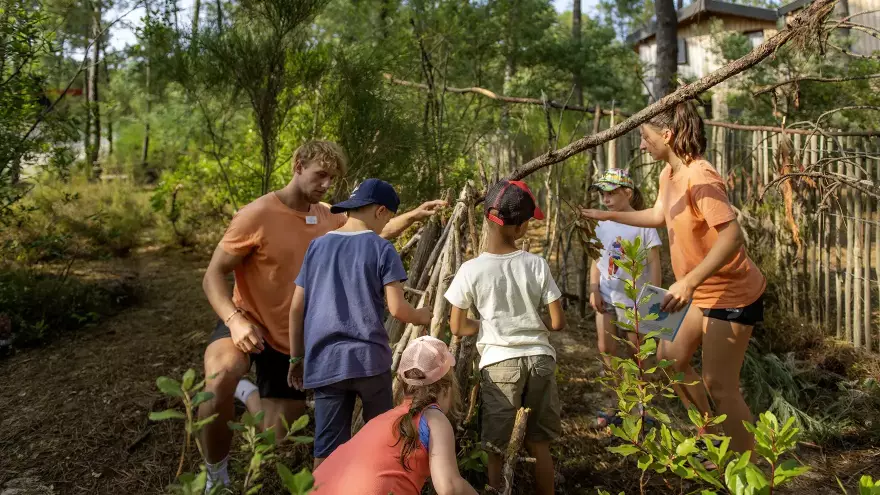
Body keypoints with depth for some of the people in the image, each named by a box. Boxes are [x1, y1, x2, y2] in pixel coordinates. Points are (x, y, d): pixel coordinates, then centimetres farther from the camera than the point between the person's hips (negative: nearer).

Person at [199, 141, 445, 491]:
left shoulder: (329, 218, -1)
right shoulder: (258, 215, -20)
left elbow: (374, 232, 15)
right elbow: (213, 276, -18)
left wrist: (414, 216, -1)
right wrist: (235, 320, -35)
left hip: (294, 339, 5)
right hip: (247, 325, -5)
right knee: (221, 378, -41)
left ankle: (248, 394, 41)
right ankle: (216, 474, -13)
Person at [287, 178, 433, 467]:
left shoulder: (317, 246, 9)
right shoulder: (382, 249, -3)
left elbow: (297, 308, 8)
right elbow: (397, 309, -10)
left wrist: (296, 358, 16)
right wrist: (421, 316, 12)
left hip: (324, 362, 3)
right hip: (369, 358, -3)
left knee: (327, 448, 6)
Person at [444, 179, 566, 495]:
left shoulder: (471, 270, -10)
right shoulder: (537, 265, -6)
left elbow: (458, 328, -3)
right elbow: (558, 323, -2)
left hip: (499, 363, -2)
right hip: (540, 359, 2)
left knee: (497, 451, 9)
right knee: (540, 445, 17)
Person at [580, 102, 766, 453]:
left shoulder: (700, 177, -25)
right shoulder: (669, 174, 3)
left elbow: (732, 235, -33)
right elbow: (658, 216, 21)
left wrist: (688, 283, -39)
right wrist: (607, 216, 24)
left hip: (731, 293, -10)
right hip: (702, 291, 10)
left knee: (719, 385, -4)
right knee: (672, 358, 19)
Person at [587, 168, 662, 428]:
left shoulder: (643, 223, -10)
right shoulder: (602, 225, 4)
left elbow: (654, 263, -9)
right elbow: (597, 260, 8)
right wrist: (594, 290, -3)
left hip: (633, 296, -5)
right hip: (607, 295, 5)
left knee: (634, 351, 5)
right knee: (606, 349, 8)